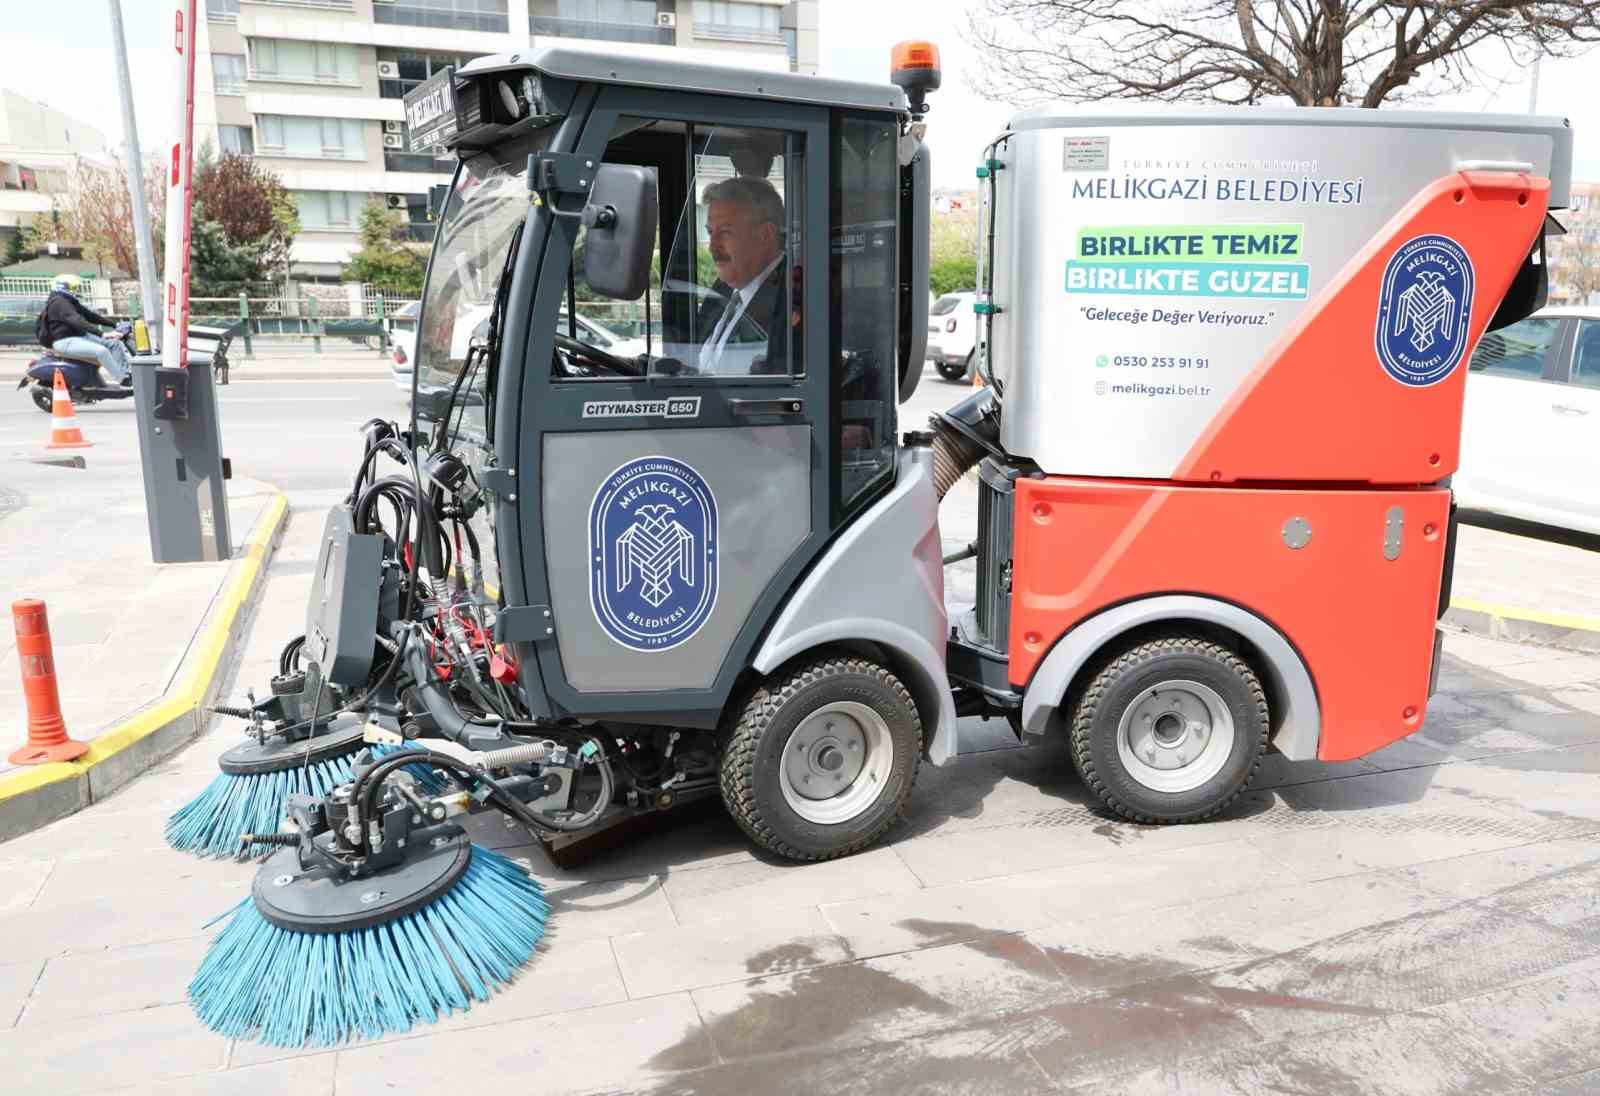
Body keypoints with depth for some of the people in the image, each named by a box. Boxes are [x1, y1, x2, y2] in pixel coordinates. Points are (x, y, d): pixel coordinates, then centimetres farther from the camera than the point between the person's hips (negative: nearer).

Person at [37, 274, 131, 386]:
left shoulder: (70, 302, 19)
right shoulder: (58, 302, -14)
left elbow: (89, 314, 17)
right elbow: (76, 321, -28)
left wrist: (114, 324, 9)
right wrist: (99, 332, -38)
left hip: (80, 336, 11)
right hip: (66, 341, -11)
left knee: (115, 344, 2)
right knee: (101, 351, -30)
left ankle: (127, 373, -6)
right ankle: (123, 380, -26)